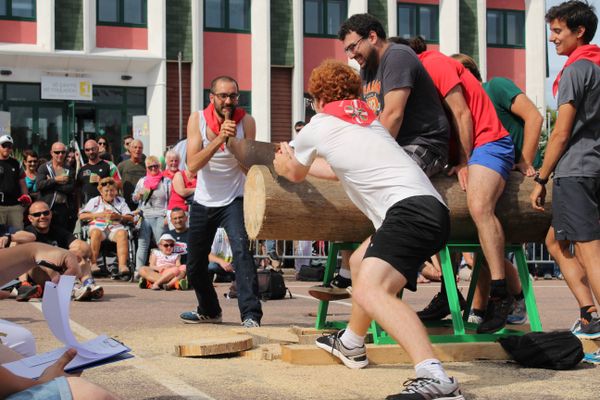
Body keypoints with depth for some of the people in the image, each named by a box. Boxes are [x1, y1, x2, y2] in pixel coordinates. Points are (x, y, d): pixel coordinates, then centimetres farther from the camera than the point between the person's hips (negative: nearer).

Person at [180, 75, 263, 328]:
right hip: (203, 201, 3)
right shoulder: (197, 119, -9)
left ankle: (251, 315, -29)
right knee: (195, 264, 12)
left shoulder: (246, 121, -11)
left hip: (234, 200, -3)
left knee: (241, 249, -27)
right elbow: (192, 165, -20)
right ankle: (209, 310, 38)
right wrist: (219, 139, -30)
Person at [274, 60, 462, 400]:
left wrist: (283, 163, 54)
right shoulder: (366, 115, 30)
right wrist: (298, 162, 62)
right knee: (360, 261, 31)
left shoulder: (318, 125, 10)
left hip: (410, 208, -9)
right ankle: (351, 345, 51)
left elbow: (295, 174, 31)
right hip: (431, 208, 9)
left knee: (368, 290, -27)